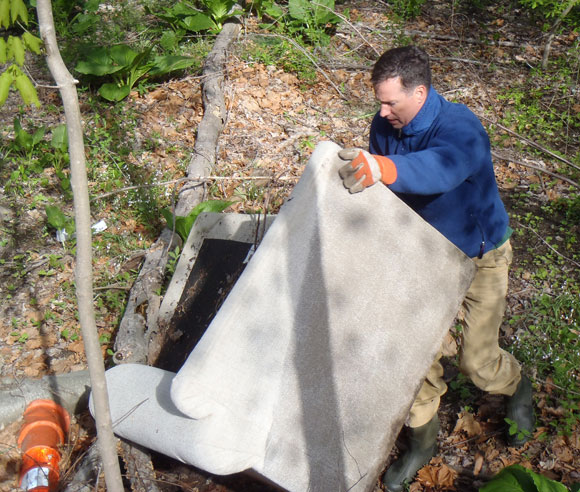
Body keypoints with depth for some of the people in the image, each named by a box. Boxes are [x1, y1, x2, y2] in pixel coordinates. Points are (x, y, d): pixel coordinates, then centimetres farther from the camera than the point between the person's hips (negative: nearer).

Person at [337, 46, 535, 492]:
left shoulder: (461, 128, -33)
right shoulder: (385, 127, -12)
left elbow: (440, 167, -57)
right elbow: (375, 187, 3)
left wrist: (383, 169, -75)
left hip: (480, 257, -5)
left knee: (477, 360, 2)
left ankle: (517, 388, 40)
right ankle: (422, 440, 27)